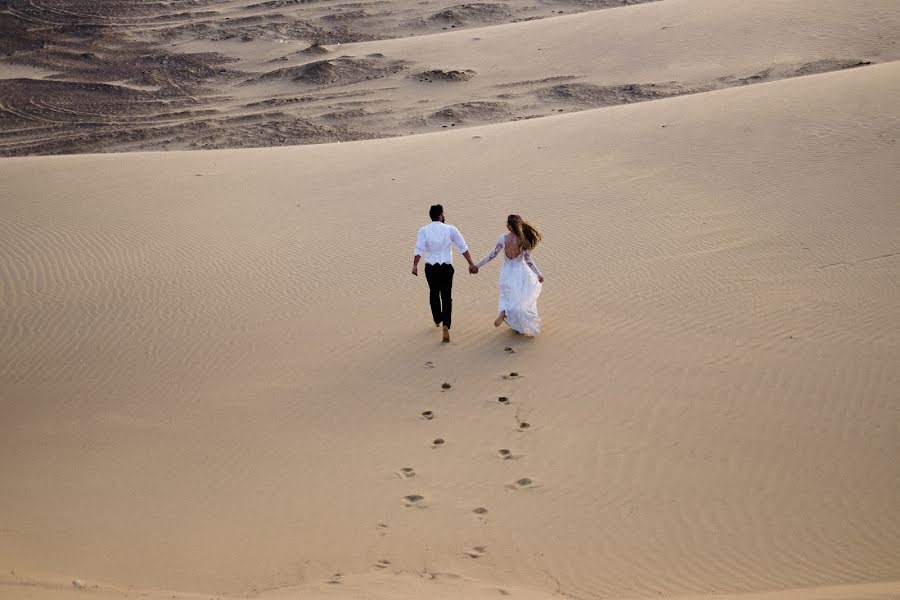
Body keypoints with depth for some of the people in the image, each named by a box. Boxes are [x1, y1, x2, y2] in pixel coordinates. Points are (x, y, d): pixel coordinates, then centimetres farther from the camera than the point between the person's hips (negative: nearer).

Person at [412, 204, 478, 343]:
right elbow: (463, 247, -4)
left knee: (434, 292, 24)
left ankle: (437, 320, 40)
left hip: (430, 268, 1)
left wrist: (415, 266, -20)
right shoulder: (450, 229, -2)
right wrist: (471, 264, -3)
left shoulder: (424, 230, -3)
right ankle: (446, 325, -15)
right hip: (446, 268, -1)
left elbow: (419, 249, -15)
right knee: (446, 297, 4)